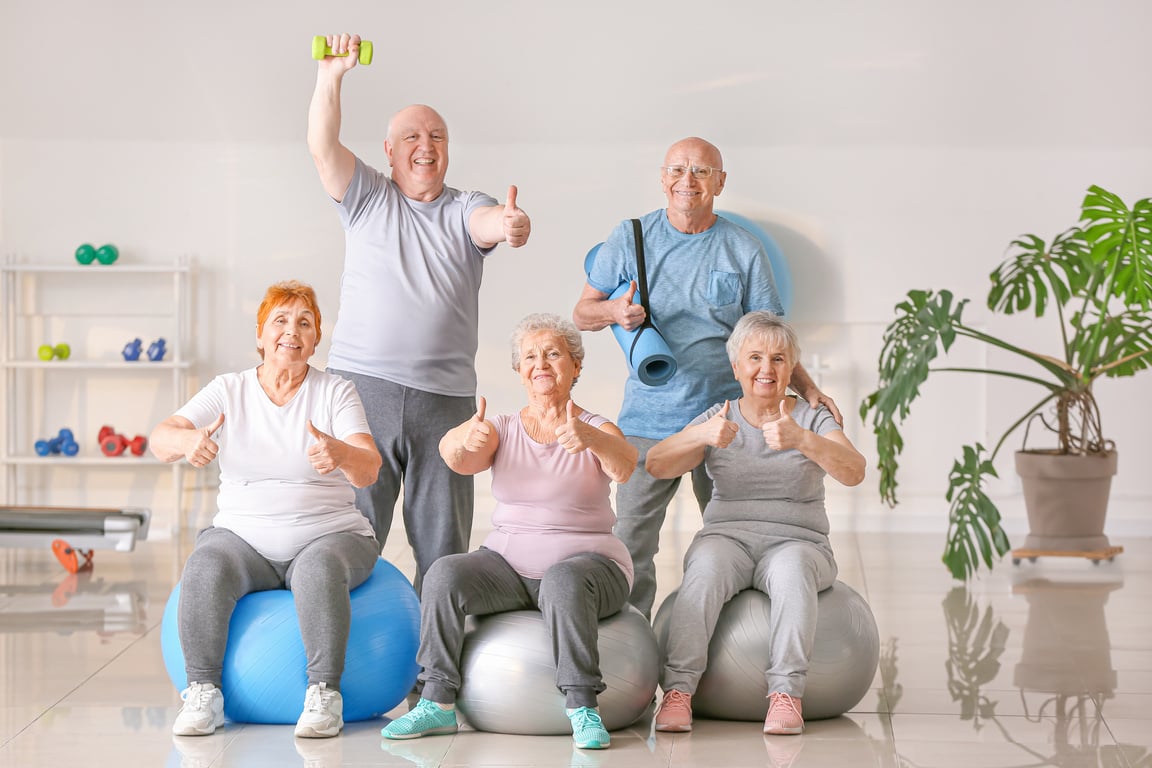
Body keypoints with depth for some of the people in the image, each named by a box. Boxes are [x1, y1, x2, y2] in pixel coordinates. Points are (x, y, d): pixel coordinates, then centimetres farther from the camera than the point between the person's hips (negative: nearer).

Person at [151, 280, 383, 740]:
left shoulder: (336, 393, 2)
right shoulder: (228, 391, 6)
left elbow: (369, 469, -13)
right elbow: (160, 440, -8)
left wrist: (341, 453, -39)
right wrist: (188, 441, -34)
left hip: (328, 535, -1)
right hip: (243, 537, 1)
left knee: (319, 570, -35)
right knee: (205, 568, -30)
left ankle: (324, 695, -28)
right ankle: (203, 694, -22)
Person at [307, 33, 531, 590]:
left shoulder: (464, 210, 11)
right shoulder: (367, 198, 10)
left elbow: (489, 223, -12)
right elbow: (323, 148, -5)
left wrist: (511, 224, -37)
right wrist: (330, 78, -20)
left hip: (444, 397, 1)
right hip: (361, 384, -1)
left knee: (443, 543, 5)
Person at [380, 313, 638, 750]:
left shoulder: (597, 431, 1)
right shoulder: (501, 431, 8)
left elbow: (623, 467, -23)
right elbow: (457, 458, -14)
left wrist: (589, 437, -46)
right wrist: (464, 439, -40)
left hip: (586, 561, -3)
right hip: (508, 563, 3)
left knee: (563, 580, -37)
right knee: (445, 574, -24)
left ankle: (582, 708, -31)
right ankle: (437, 702, -19)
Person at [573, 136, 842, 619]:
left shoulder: (744, 250, 4)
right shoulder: (630, 238, 5)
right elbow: (582, 313, 9)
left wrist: (806, 388, -8)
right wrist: (614, 312, -13)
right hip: (649, 420, 0)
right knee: (630, 546, -1)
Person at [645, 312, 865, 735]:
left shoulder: (813, 419, 5)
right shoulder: (717, 418, 9)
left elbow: (853, 471, -14)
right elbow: (656, 465, -6)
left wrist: (801, 439, -33)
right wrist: (701, 436, -27)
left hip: (797, 541, -1)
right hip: (726, 536, 1)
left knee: (791, 568, -36)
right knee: (706, 567, -33)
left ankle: (786, 693, -40)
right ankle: (678, 691, -39)